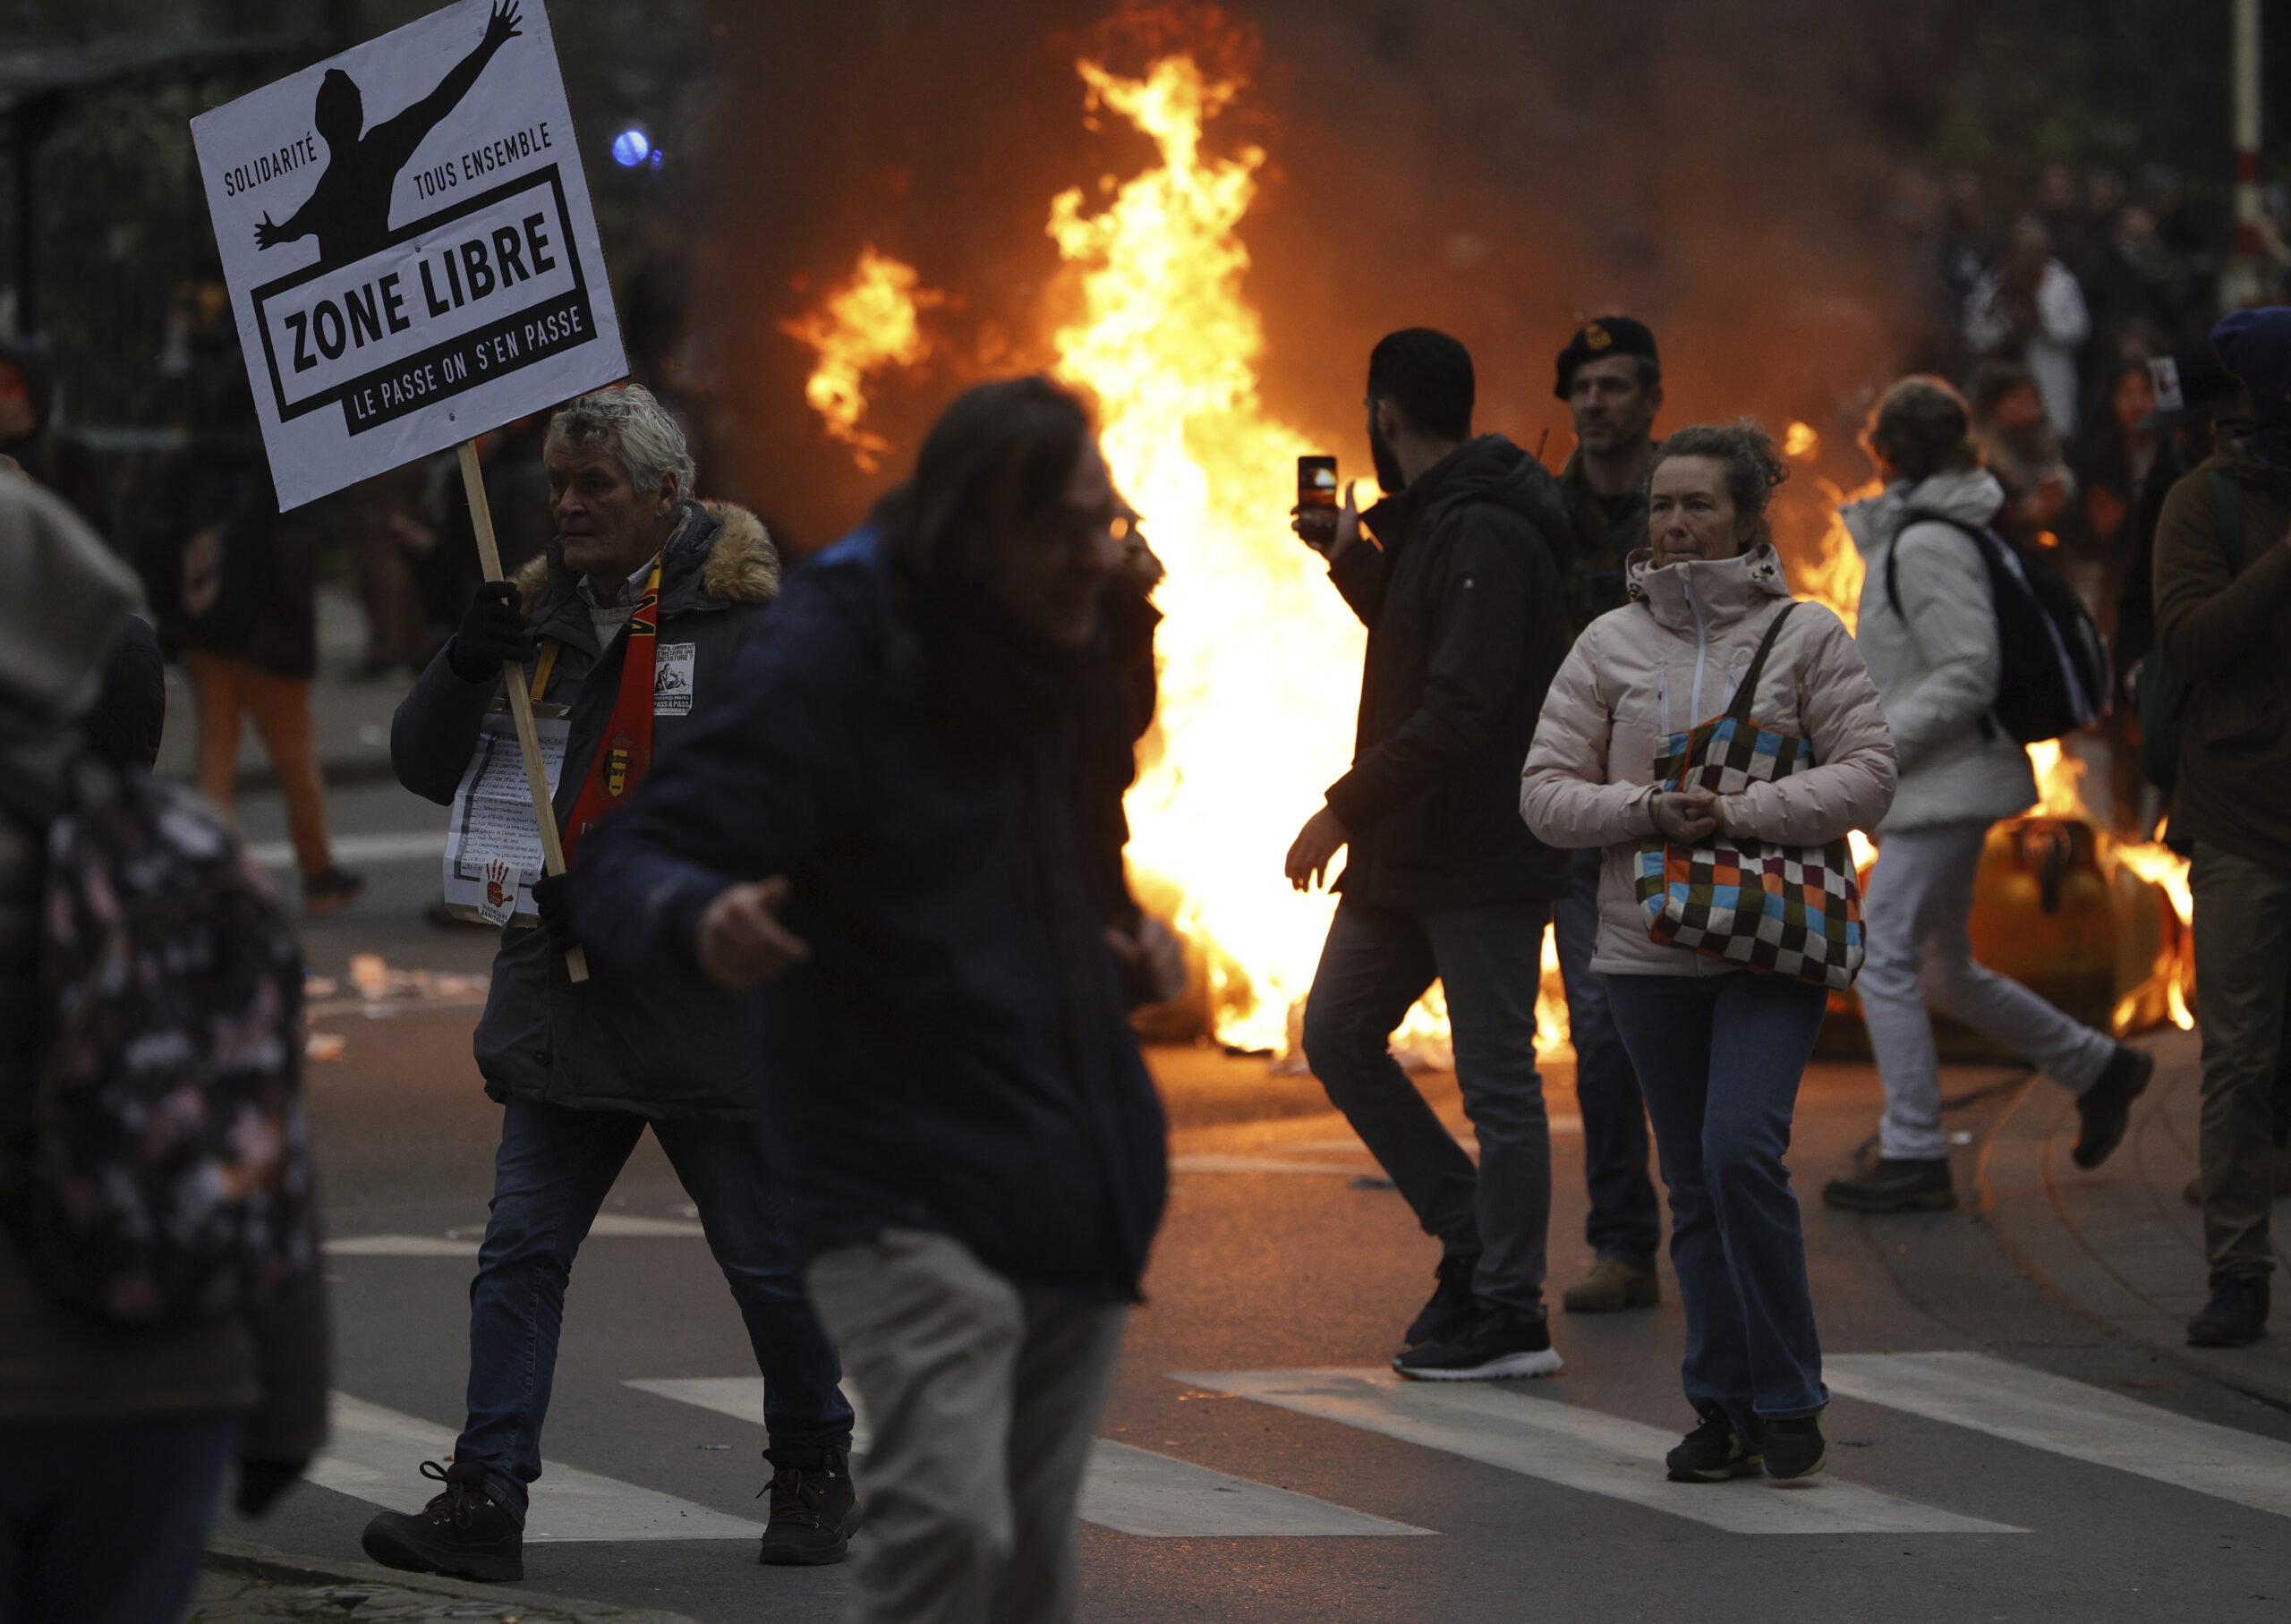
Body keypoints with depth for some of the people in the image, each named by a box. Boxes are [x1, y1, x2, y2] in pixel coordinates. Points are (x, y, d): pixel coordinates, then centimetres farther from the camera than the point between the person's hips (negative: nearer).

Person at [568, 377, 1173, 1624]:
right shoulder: (836, 660, -13)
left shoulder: (1057, 666, 11)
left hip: (1074, 1194, 8)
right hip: (912, 1202, -8)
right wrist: (702, 923, -40)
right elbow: (625, 866, -18)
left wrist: (1113, 954, 10)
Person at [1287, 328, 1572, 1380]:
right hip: (1408, 852, 10)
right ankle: (1472, 1236, 20)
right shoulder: (1427, 527, 14)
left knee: (1495, 1078, -3)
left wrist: (1347, 807, -24)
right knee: (1338, 1036, 13)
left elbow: (1462, 706, -26)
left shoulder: (1485, 537, -18)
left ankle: (1508, 1313, 2)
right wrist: (1352, 560, 27)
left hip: (1484, 857, -10)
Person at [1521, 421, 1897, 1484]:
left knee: (1741, 1146, -18)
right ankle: (1725, 1408, 16)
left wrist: (1740, 812, -16)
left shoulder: (1806, 635, 0)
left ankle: (1786, 1397, -6)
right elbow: (1546, 791, 4)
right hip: (1650, 947, 3)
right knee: (1694, 1184, 7)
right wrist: (1651, 811, -14)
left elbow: (1866, 774, -4)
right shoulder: (1610, 642, 6)